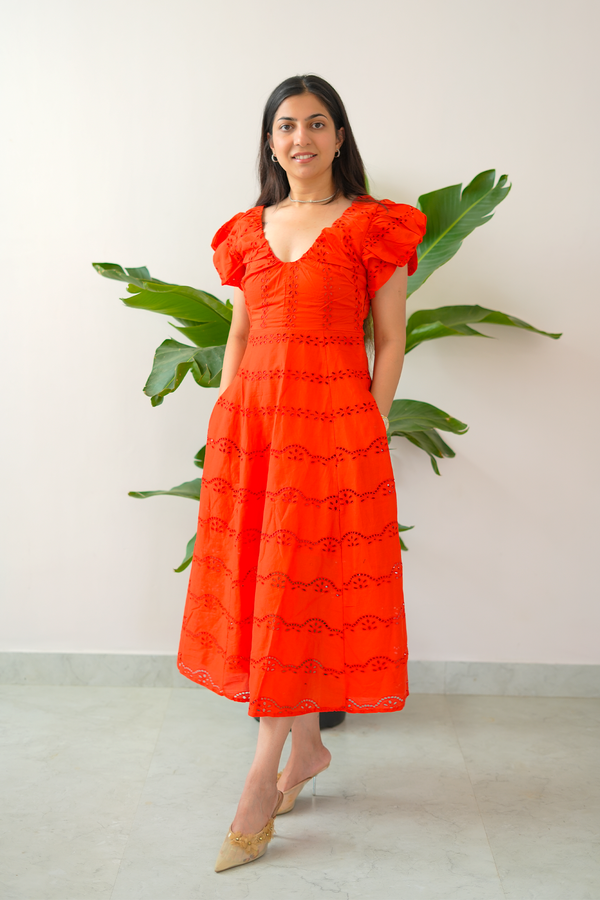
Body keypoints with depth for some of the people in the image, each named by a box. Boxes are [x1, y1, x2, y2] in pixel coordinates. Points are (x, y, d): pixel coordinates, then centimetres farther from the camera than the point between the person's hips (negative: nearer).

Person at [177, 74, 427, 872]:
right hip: (249, 420, 5)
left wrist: (367, 432, -8)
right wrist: (224, 419, 8)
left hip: (333, 424, -5)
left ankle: (261, 785, 7)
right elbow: (239, 335, 16)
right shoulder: (249, 230, 14)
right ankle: (307, 746, 27)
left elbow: (390, 342, -1)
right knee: (257, 591, 8)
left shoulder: (373, 227, 0)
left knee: (297, 595, -3)